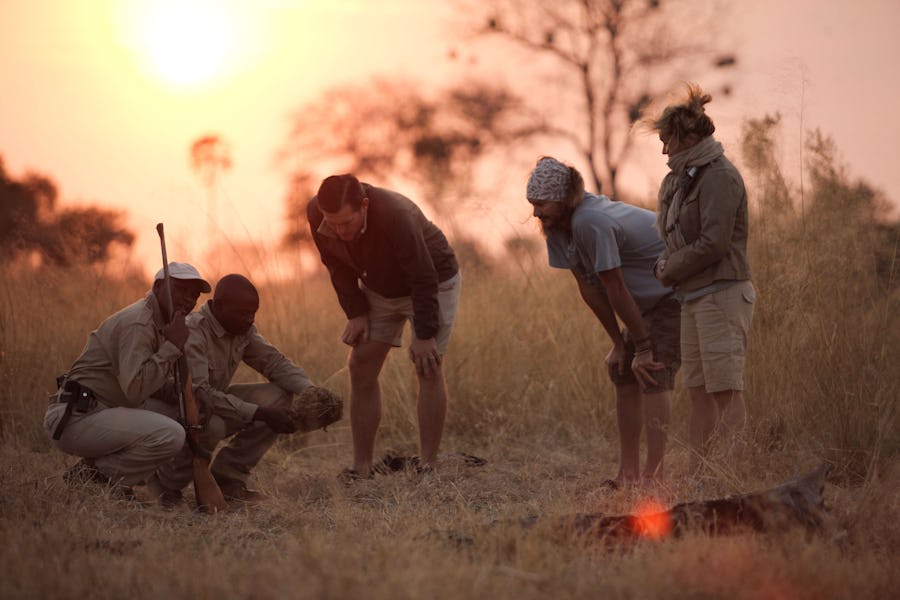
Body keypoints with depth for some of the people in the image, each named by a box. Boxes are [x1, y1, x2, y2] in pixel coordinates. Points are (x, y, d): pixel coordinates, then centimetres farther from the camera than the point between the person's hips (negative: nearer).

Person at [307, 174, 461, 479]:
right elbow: (337, 265, -4)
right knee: (361, 367, -2)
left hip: (434, 283, -5)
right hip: (378, 288, 5)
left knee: (428, 368, -13)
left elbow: (424, 279, -30)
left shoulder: (396, 216, -40)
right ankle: (362, 466, 1)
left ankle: (428, 466, -9)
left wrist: (424, 335, -25)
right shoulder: (316, 214, -23)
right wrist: (356, 312, -8)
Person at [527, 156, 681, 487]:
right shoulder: (556, 225, -4)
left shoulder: (590, 223, -32)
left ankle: (654, 472, -22)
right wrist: (619, 342, 0)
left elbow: (616, 289, -27)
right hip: (648, 296, 10)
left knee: (653, 373, -19)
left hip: (675, 291, -10)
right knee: (623, 372, 5)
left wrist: (643, 348, -21)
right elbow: (589, 288, -1)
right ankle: (629, 469, 7)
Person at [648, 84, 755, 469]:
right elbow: (670, 233, 25)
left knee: (725, 390, -11)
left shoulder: (719, 176, -13)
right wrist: (665, 263, 5)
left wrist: (670, 271, -8)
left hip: (722, 294, -9)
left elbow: (713, 243, -18)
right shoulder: (681, 178, 16)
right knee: (699, 391, 9)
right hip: (694, 297, 9)